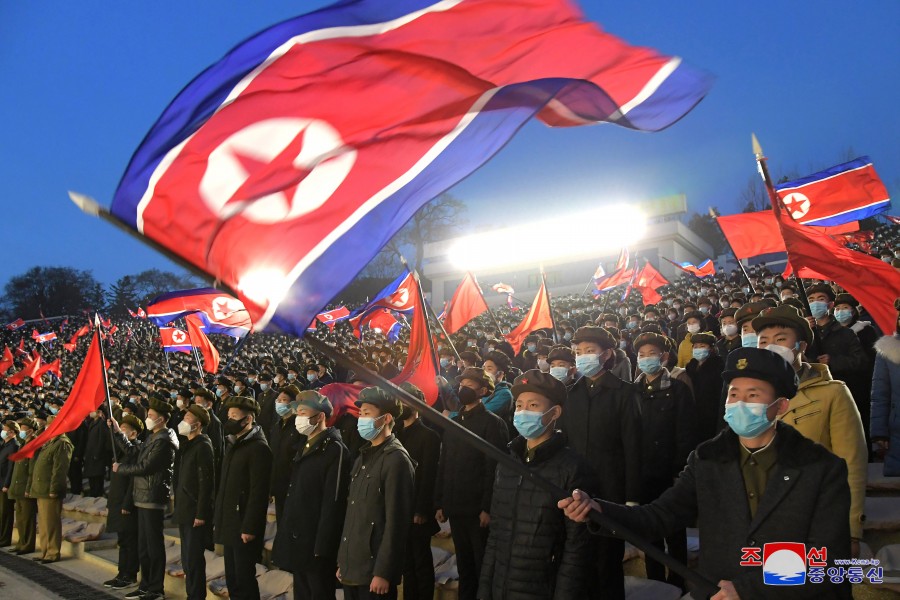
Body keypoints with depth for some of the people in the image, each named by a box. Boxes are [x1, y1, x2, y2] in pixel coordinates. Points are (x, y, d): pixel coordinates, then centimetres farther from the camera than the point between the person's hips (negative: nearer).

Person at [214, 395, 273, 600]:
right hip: (229, 525, 8)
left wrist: (249, 527, -20)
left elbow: (258, 492, -18)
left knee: (244, 580, -1)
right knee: (232, 579, 14)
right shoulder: (232, 445, 15)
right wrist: (218, 519, 15)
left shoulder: (258, 447, -13)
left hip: (244, 526, -8)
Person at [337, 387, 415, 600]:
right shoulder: (364, 457, 13)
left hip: (374, 572, -7)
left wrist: (383, 572, -17)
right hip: (352, 568, 7)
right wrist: (342, 561, 13)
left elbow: (396, 522, -17)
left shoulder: (396, 459, -13)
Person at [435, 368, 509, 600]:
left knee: (483, 566, 5)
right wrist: (440, 503, 8)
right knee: (464, 564, 16)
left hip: (478, 509, -6)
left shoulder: (493, 423, -7)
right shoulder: (454, 422, 13)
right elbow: (443, 465, 13)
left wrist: (488, 507, -18)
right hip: (455, 508, 6)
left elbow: (494, 469, -14)